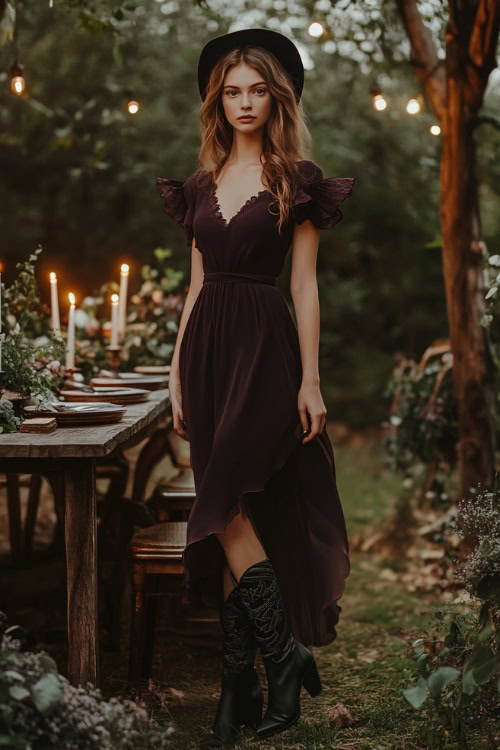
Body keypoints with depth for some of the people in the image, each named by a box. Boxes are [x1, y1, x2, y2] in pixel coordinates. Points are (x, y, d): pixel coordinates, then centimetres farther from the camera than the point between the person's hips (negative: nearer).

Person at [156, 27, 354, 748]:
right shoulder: (203, 184, 15)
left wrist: (311, 381, -7)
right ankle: (240, 686, 11)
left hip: (264, 345, -5)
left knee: (224, 507, -15)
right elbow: (197, 284, 16)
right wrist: (176, 373, 11)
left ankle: (284, 653, -2)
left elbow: (305, 285, -3)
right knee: (232, 514, 5)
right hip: (207, 345, 5)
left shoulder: (297, 182, 1)